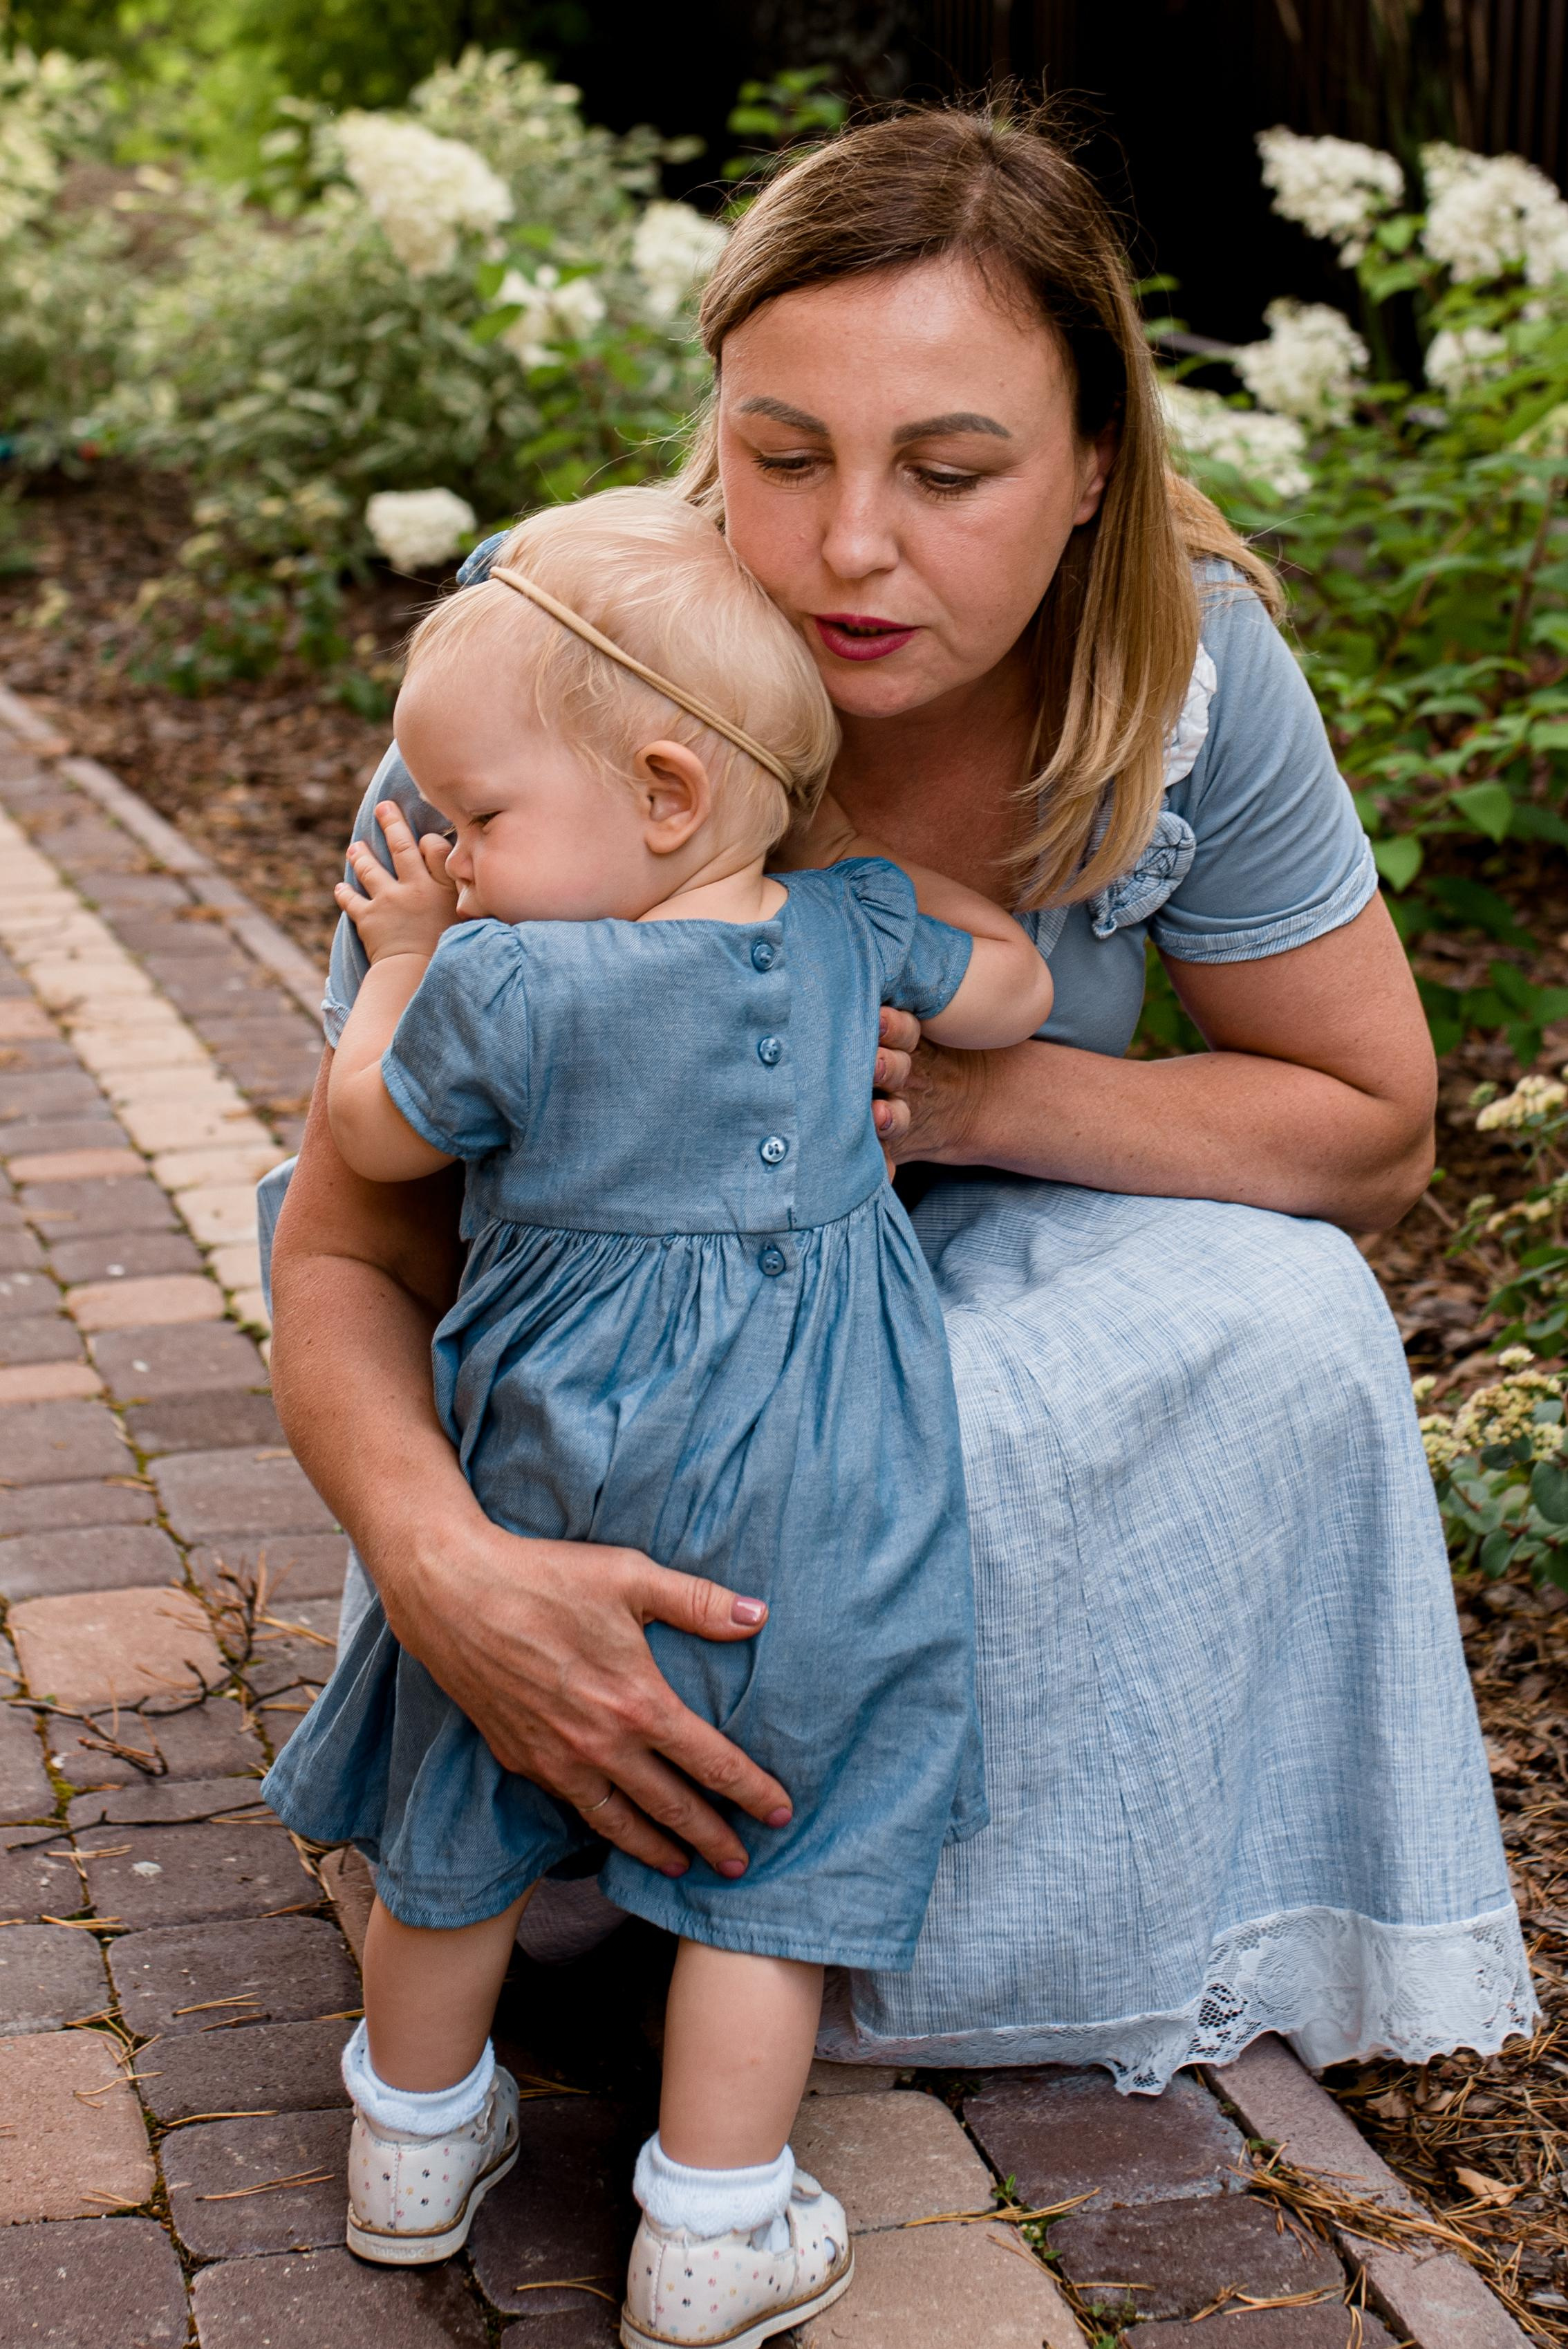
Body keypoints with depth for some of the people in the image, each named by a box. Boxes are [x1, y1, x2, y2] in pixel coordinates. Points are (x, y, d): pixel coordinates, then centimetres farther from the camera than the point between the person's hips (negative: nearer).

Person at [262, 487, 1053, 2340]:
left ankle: (415, 2148, 37)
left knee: (455, 1830, 20)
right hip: (798, 1501, 2)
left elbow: (370, 1132, -2)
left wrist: (403, 958, 10)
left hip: (552, 1482, -1)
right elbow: (1010, 994, 12)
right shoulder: (847, 930, -7)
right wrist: (892, 862, 18)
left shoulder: (503, 984, -19)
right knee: (774, 1858, 11)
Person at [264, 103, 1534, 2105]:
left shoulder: (1187, 664, -23)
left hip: (954, 1248, 4)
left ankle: (1067, 1913, -2)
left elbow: (1372, 1126, -11)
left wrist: (973, 1100, -29)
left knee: (1276, 1326, -24)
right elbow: (351, 1263, -26)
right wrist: (442, 1566, -49)